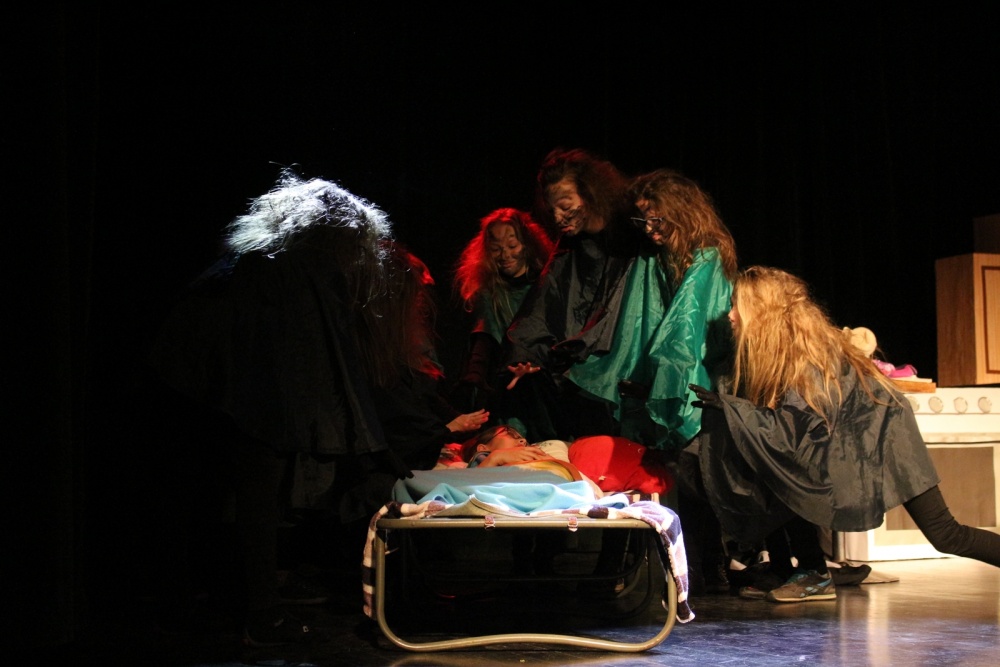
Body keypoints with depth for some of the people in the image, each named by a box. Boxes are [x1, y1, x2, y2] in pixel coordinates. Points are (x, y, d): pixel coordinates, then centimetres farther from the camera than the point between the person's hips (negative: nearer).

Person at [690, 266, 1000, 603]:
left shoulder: (807, 351, -26)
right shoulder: (779, 347, -1)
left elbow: (793, 427, -30)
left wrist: (726, 407, -31)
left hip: (882, 441, -8)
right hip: (844, 446, 8)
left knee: (944, 534, -7)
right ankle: (813, 577, 4)